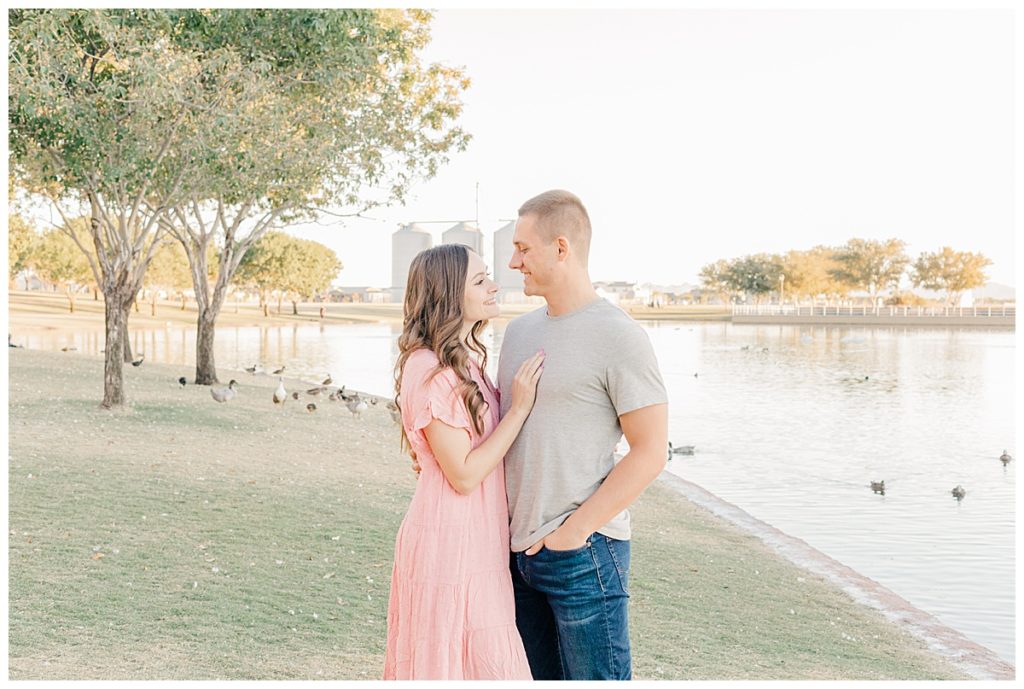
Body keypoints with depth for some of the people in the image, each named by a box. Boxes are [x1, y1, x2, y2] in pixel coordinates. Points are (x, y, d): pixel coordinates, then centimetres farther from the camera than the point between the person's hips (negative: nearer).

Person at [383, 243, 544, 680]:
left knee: (488, 661, 17)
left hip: (477, 541, 9)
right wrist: (519, 407, -18)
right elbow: (464, 475, -19)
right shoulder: (429, 371, -20)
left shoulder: (468, 360, 10)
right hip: (448, 543, -9)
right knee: (451, 662, 4)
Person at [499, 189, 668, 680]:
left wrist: (576, 528, -16)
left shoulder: (618, 337, -12)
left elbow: (650, 452, -13)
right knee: (540, 675, 16)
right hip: (520, 548, 7)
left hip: (582, 550, -7)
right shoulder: (520, 330, 12)